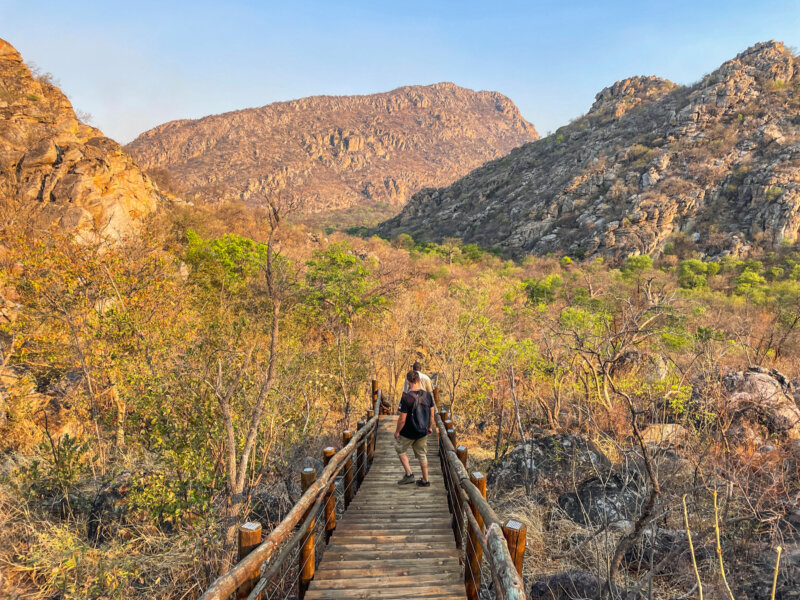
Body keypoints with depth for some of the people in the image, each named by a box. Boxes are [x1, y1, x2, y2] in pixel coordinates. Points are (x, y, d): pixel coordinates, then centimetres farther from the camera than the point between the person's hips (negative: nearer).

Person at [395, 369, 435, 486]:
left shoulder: (406, 397, -25)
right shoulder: (428, 395, -8)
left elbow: (402, 419, -21)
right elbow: (431, 414, 2)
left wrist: (397, 432, -6)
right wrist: (430, 427, 18)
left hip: (408, 433, -5)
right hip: (423, 432, 5)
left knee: (401, 450, 21)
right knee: (422, 455, 19)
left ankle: (409, 474, 16)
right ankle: (425, 480, 27)